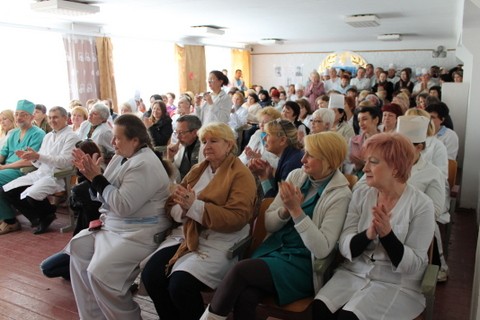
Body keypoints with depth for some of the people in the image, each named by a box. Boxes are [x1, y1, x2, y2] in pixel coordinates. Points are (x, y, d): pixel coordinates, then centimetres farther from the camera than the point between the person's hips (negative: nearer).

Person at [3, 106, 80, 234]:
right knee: (8, 190, -3)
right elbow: (39, 163, 17)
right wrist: (32, 157, -6)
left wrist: (38, 156, -23)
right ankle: (39, 218, 7)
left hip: (57, 177, -8)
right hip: (39, 173, 8)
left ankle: (48, 215, 3)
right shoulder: (48, 136, 20)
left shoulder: (71, 136, -4)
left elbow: (64, 161, -17)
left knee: (31, 195, -31)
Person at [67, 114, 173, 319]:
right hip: (114, 225, 10)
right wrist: (90, 174, -1)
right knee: (78, 248, 6)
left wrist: (96, 177, -17)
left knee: (100, 271, -22)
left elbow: (123, 205, -25)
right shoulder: (121, 157, 9)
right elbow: (105, 195, 14)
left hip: (139, 233, -10)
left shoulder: (145, 165, -21)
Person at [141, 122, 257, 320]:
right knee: (151, 275, -14)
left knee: (180, 284, -25)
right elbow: (171, 204, 11)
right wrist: (183, 209, -14)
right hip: (187, 234, 6)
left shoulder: (241, 175, -5)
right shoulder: (197, 170, 16)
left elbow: (236, 219, -17)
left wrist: (194, 206, -23)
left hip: (219, 241, -6)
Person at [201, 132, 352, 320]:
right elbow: (269, 224, 7)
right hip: (274, 249, 4)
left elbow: (322, 249, -16)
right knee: (244, 297, -26)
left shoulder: (340, 195, -10)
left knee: (241, 270, -25)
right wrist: (285, 210, -14)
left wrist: (296, 210, -22)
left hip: (303, 265, -4)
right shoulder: (296, 175, 5)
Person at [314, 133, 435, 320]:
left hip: (397, 284, -3)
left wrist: (387, 234, -28)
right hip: (355, 272, 3)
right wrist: (368, 234, -24)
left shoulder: (421, 205, -10)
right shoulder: (361, 194, -1)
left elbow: (414, 265, -12)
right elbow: (344, 247, -4)